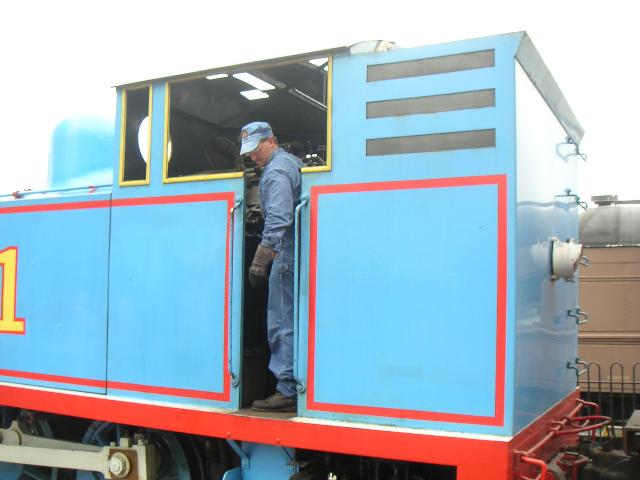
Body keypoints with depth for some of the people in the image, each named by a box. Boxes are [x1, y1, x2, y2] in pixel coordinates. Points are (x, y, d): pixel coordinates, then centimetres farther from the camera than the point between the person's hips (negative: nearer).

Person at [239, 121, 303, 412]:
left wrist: (259, 260, -25)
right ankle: (298, 385, 17)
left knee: (282, 323, -7)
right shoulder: (291, 162, 21)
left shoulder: (275, 172, -10)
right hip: (296, 254, 10)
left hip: (286, 255, -10)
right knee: (293, 321, 13)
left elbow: (278, 220, -22)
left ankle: (287, 391, -4)